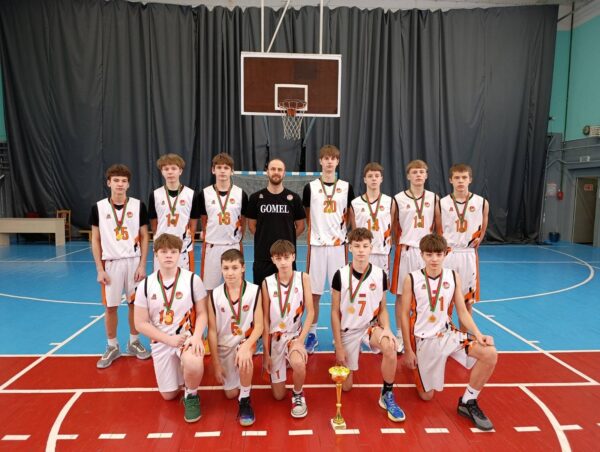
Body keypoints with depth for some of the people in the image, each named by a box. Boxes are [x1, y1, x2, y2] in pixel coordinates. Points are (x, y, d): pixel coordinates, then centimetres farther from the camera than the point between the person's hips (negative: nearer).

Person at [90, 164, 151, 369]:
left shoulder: (138, 205, -2)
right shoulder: (98, 207, -1)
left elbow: (144, 238, 1)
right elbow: (95, 240, 2)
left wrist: (142, 265, -4)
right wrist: (100, 269, -3)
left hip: (133, 261, 0)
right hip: (111, 263, 0)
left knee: (135, 303, 8)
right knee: (110, 306, 7)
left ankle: (134, 342, 26)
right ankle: (112, 347, 23)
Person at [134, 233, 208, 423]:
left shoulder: (192, 279, -9)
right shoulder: (145, 285, -6)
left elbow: (202, 313, -5)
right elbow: (141, 323, -4)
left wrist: (196, 336, -24)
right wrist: (169, 339, -14)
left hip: (187, 336, -2)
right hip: (162, 342, 3)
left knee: (193, 364, -37)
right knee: (169, 395, 11)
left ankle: (191, 396, -3)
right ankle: (180, 368, 44)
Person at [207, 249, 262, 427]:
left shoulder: (254, 291, -15)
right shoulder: (214, 295, -12)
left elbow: (258, 326, -13)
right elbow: (212, 330, -6)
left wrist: (246, 347, -31)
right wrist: (216, 363, -5)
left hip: (246, 341, -2)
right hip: (224, 345, 3)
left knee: (244, 358, -37)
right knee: (230, 393, 6)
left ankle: (245, 400, -12)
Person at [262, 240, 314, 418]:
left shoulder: (303, 278, -10)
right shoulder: (267, 283, -10)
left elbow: (310, 312, -11)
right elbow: (265, 319, -6)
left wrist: (300, 341, -20)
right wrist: (266, 352, -6)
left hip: (295, 335, -1)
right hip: (274, 337, 1)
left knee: (299, 364, -36)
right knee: (278, 395, 7)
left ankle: (298, 394, -1)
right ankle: (285, 361, 39)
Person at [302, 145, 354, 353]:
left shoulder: (346, 187, 4)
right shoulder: (311, 187, 2)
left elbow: (350, 217, 11)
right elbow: (306, 218, 11)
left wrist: (341, 230, -1)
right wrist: (315, 232, 4)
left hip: (339, 245, 1)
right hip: (316, 245, 0)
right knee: (314, 293, 6)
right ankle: (312, 334, 21)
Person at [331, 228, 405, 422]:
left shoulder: (380, 274, -7)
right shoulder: (340, 275, -12)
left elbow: (382, 309, 3)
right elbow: (335, 312, -6)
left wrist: (386, 329, -17)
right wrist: (339, 346, -7)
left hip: (371, 326, 1)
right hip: (348, 331, 0)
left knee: (390, 348, -34)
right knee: (346, 387, 6)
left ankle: (387, 395, -11)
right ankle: (341, 355, 39)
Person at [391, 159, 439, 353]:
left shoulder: (433, 198, 5)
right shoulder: (399, 199, -1)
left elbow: (438, 226, 11)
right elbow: (393, 226, 7)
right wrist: (400, 243, 4)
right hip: (405, 251, -2)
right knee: (401, 295, 4)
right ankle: (400, 336, 18)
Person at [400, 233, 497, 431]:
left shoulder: (453, 277, -3)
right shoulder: (412, 279, -12)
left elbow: (462, 311, 2)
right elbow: (405, 315, -7)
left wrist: (478, 334, -15)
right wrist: (408, 350, -7)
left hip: (448, 333, 3)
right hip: (423, 340, -2)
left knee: (490, 353, -21)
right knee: (426, 396, 6)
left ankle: (468, 402, -1)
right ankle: (416, 363, 38)